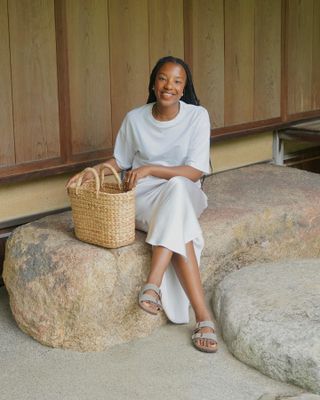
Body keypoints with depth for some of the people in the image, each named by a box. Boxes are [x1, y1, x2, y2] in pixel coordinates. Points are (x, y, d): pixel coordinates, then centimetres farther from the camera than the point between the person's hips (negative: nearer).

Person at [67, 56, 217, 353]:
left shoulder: (197, 116, -7)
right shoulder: (135, 119, -1)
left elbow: (195, 173, -13)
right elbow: (120, 161, 13)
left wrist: (150, 169, -24)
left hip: (184, 194, 0)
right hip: (143, 198, 0)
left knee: (176, 188, -39)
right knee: (179, 230, -34)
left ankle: (153, 284, -41)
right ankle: (203, 316, -37)